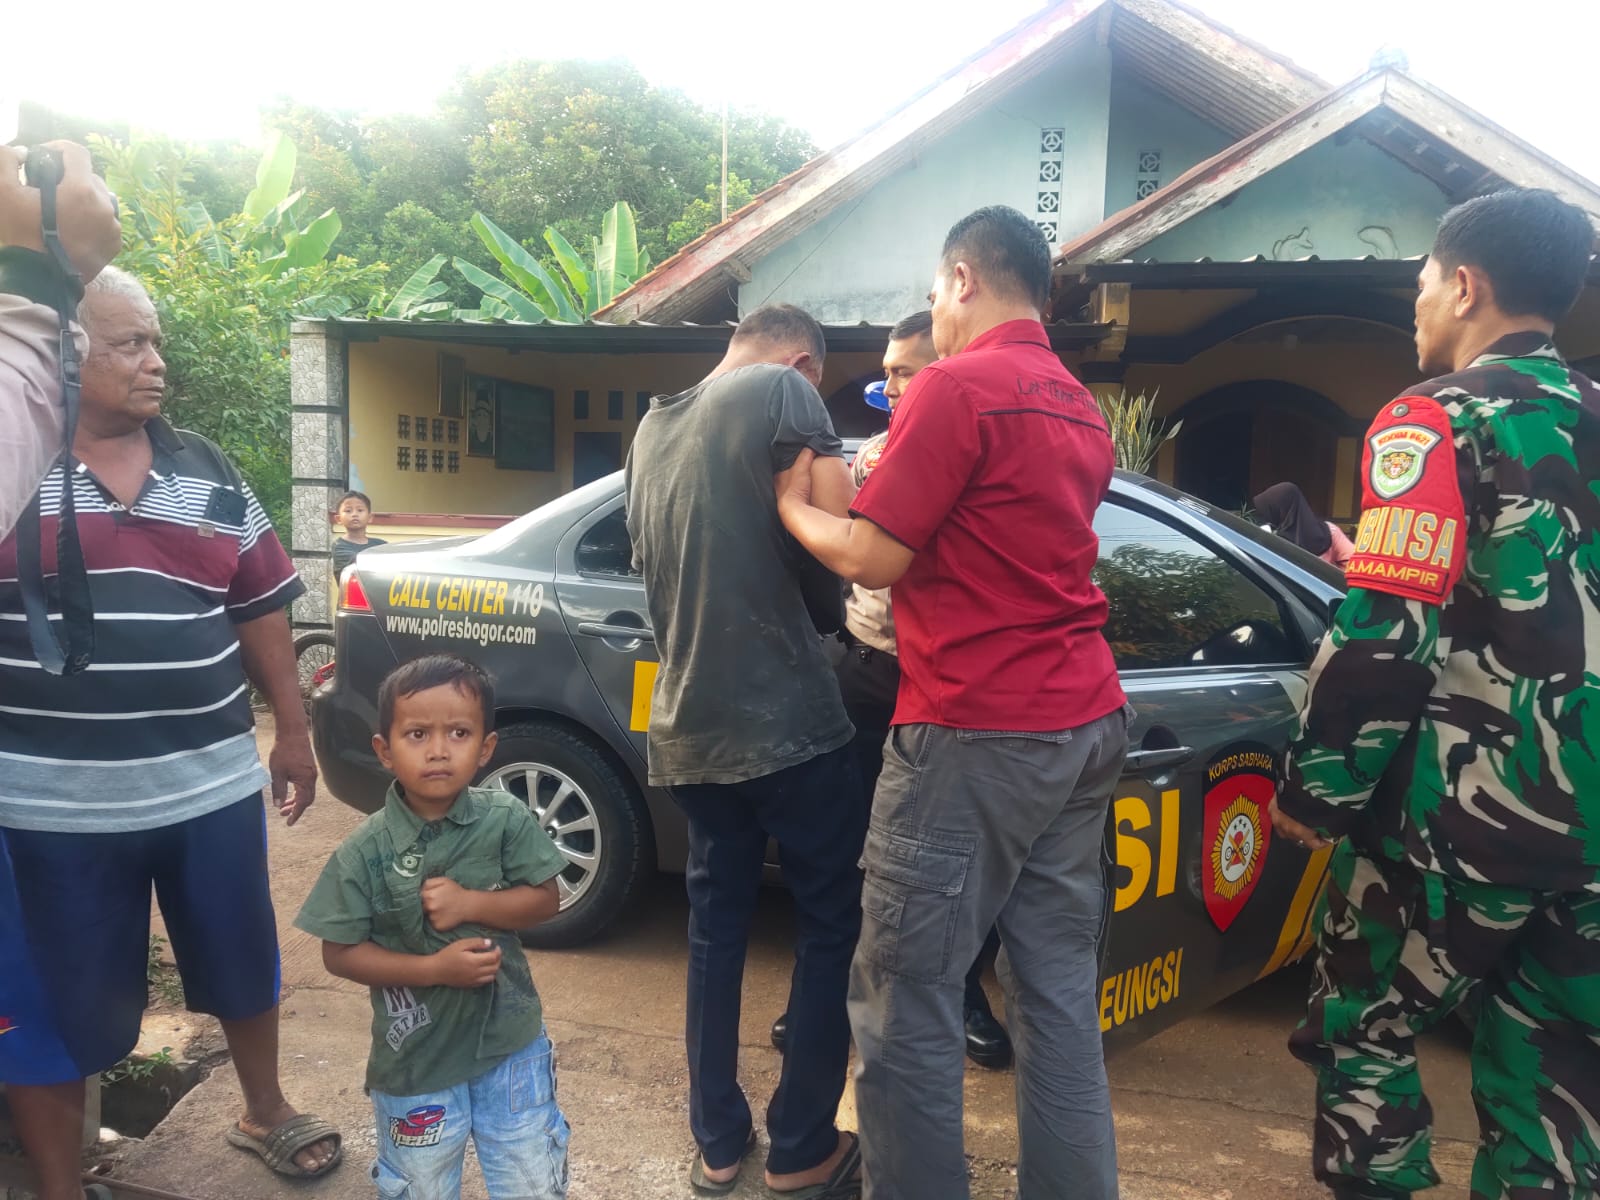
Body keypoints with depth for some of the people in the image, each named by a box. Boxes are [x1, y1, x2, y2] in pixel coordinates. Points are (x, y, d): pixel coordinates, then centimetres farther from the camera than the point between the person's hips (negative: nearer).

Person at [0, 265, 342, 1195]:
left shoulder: (208, 474, 6)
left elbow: (260, 610, 11)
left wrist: (293, 732, 11)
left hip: (212, 782, 4)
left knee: (243, 965, 19)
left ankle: (266, 1112, 44)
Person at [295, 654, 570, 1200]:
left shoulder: (507, 820, -12)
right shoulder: (364, 852, -15)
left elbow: (545, 900, -7)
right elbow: (340, 954, -11)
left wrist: (469, 903, -22)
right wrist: (434, 969, -22)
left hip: (510, 1042, 1)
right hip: (415, 1058, -1)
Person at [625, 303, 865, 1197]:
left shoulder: (653, 425, 15)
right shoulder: (781, 390, -7)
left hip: (688, 725, 7)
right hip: (784, 718, -7)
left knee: (717, 923, 16)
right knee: (834, 921, 7)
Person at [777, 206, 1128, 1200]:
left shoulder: (958, 385, -10)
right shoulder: (1082, 410, 17)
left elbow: (871, 560, -11)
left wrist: (795, 503, 7)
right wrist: (870, 490, 24)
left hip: (975, 735, -9)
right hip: (1086, 721, 9)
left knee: (909, 997, 2)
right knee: (1060, 994, 14)